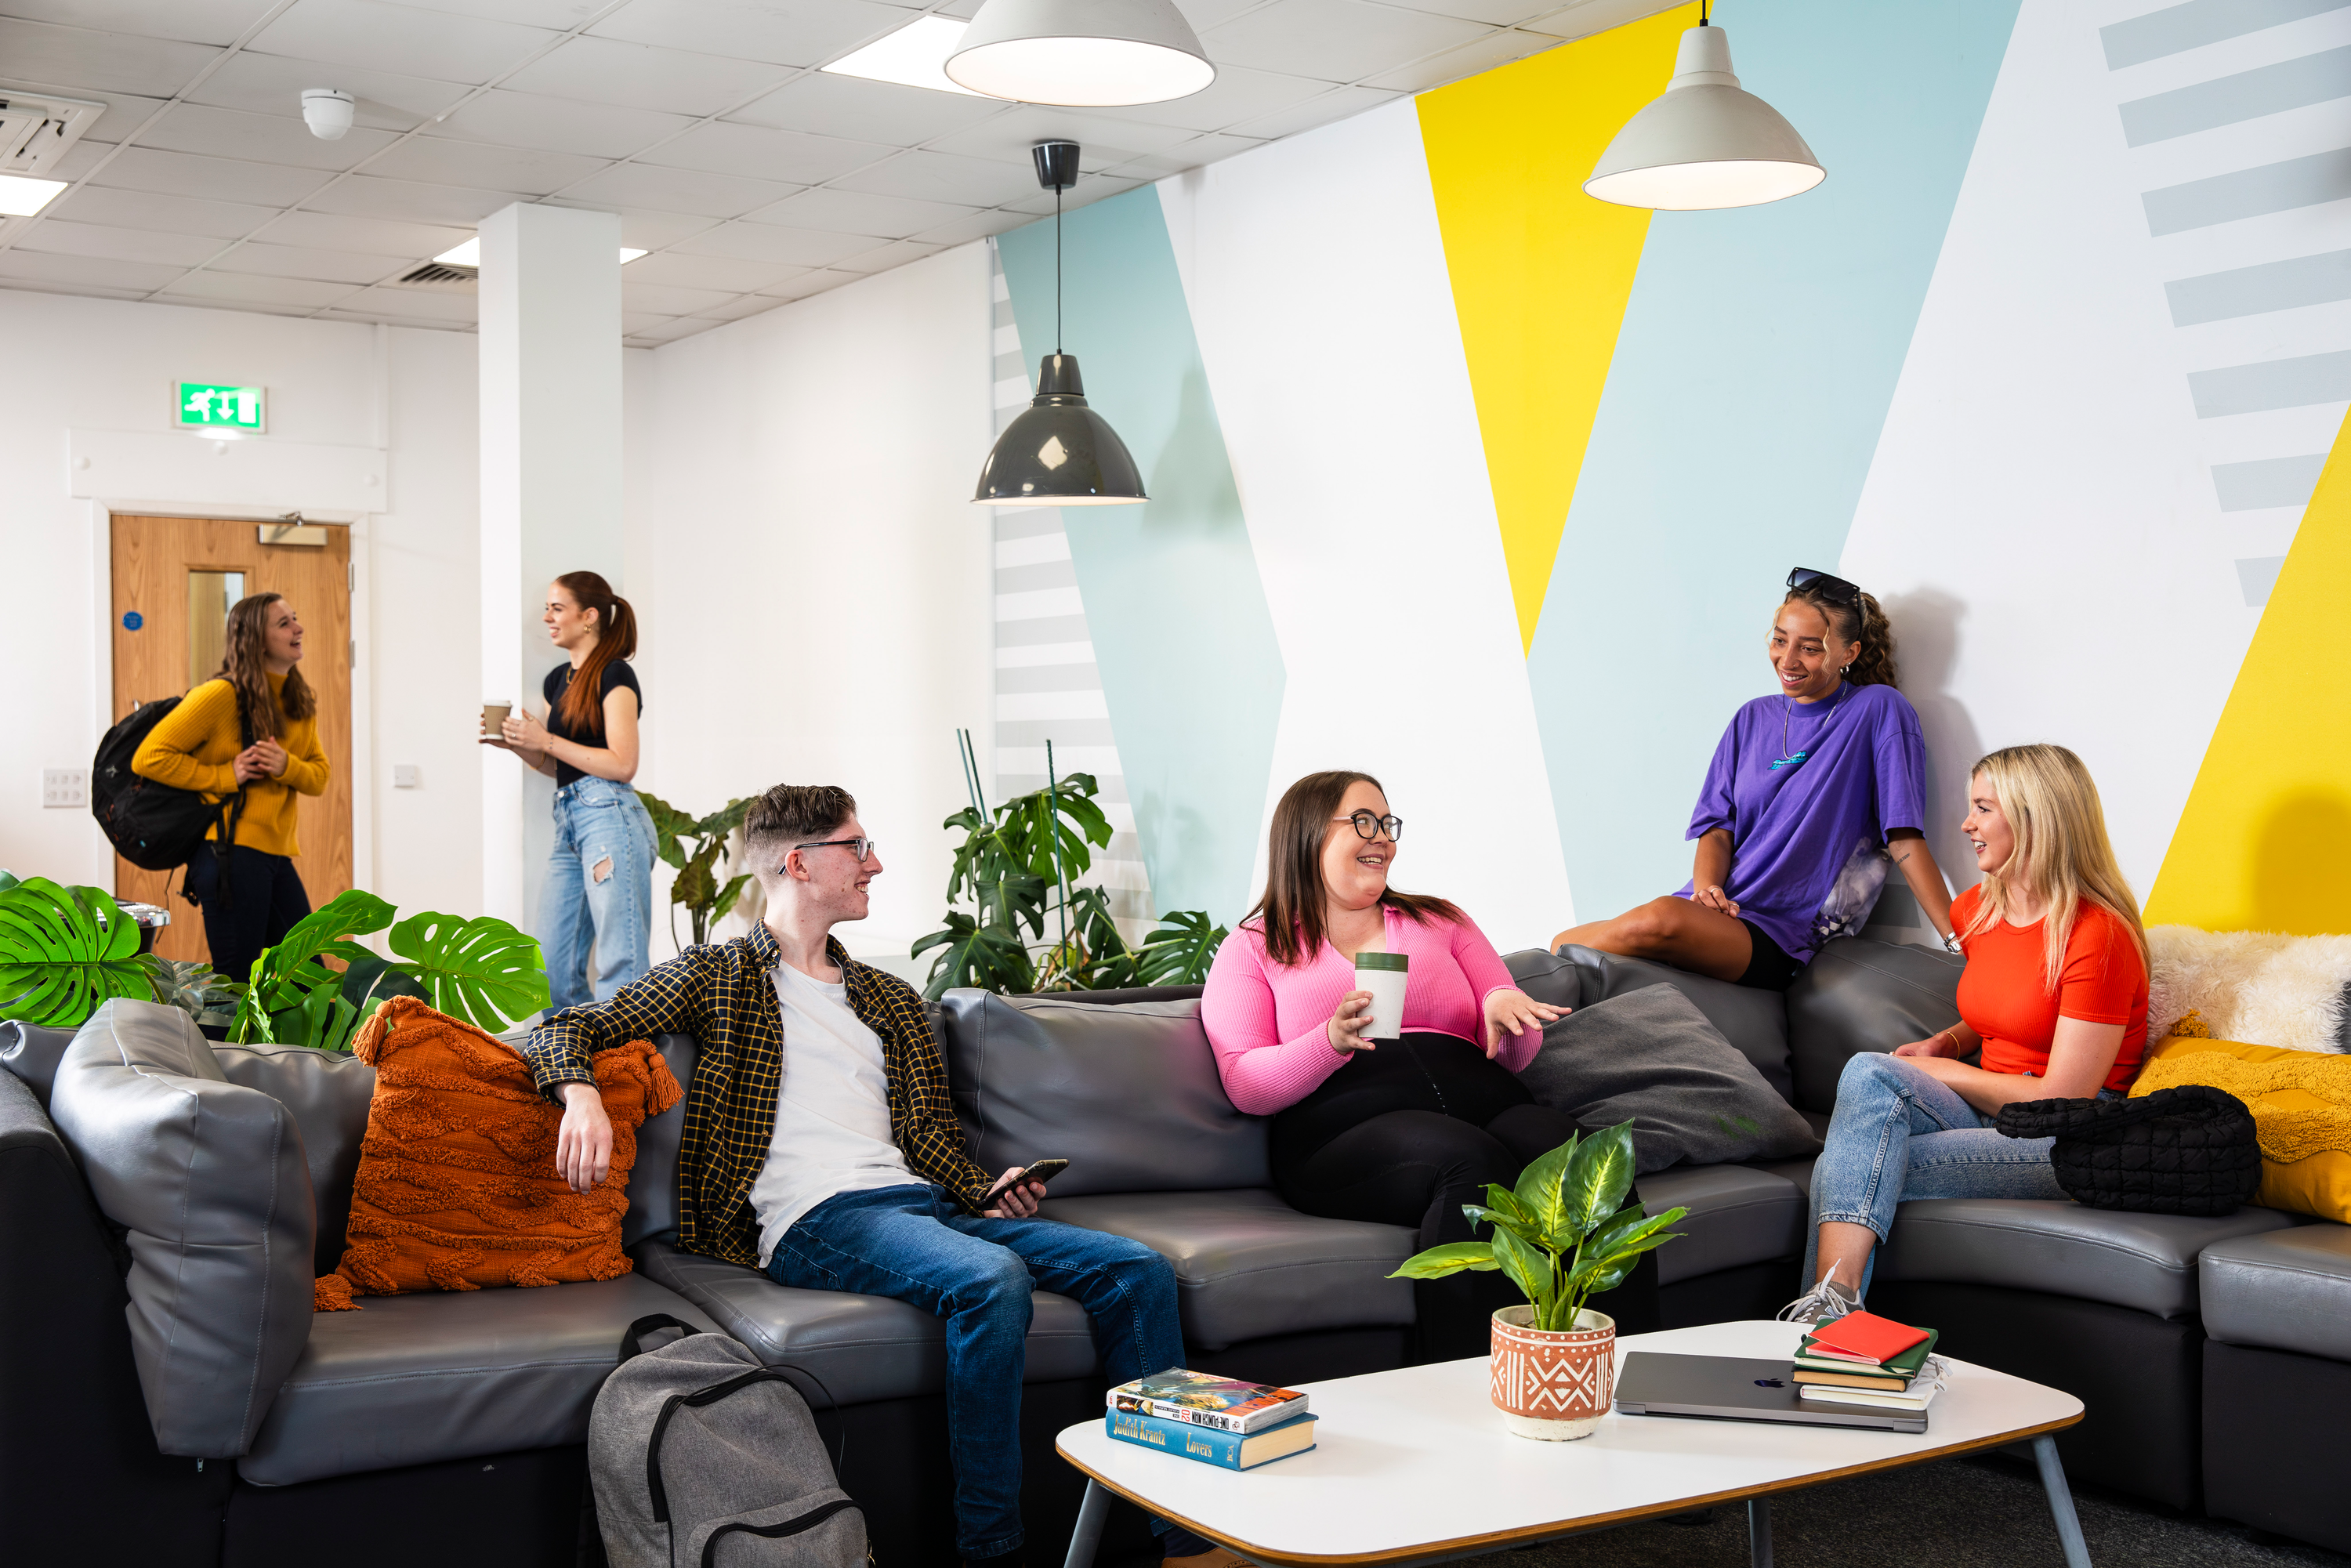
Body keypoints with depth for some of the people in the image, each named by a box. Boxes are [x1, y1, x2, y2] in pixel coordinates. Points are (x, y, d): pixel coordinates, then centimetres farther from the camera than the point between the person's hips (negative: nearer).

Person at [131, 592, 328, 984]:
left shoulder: (301, 700, 13)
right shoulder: (221, 694, -10)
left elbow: (320, 776, 15)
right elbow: (148, 758, -12)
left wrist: (287, 767, -7)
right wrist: (225, 776, -14)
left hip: (277, 854, 8)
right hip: (231, 852, -8)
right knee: (236, 983, -5)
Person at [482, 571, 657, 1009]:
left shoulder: (614, 675, -5)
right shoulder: (558, 680, 20)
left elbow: (622, 764, -14)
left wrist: (546, 741, -11)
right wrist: (515, 743, 8)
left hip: (611, 818, -9)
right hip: (568, 822, 9)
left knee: (621, 965, -9)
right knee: (554, 968, 7)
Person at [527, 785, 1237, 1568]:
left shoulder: (889, 998, 28)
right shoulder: (717, 976, 11)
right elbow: (565, 1029, 5)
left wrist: (988, 1189, 1)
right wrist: (581, 1093, -19)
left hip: (920, 1202, 6)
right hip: (812, 1220, -6)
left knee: (1137, 1268, -14)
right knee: (993, 1278, -37)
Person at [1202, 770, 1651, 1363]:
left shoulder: (1440, 921, 28)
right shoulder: (1253, 949, 17)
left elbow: (1514, 1057, 22)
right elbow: (1245, 1085, 4)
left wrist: (1508, 1010, -3)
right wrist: (1333, 1041, -14)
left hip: (1486, 1106, 4)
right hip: (1347, 1130, -3)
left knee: (1562, 1142, -31)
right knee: (1472, 1160, -36)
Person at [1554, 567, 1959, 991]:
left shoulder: (1878, 711, -1)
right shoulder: (1754, 719, 16)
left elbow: (1904, 837, -4)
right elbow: (1719, 826, 12)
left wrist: (1959, 939, -11)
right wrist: (1707, 886, -10)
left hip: (1776, 936, -5)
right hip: (1719, 906, 5)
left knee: (1660, 922, -33)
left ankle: (1564, 947, -14)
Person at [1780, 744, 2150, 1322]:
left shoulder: (2098, 935, -15)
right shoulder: (1978, 908, 10)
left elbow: (2062, 1099, -16)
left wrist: (1942, 1073, -8)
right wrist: (1944, 1043, 8)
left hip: (2072, 1143, -7)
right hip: (1991, 1116, 7)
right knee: (1868, 1073, -26)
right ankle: (1830, 1302, -36)